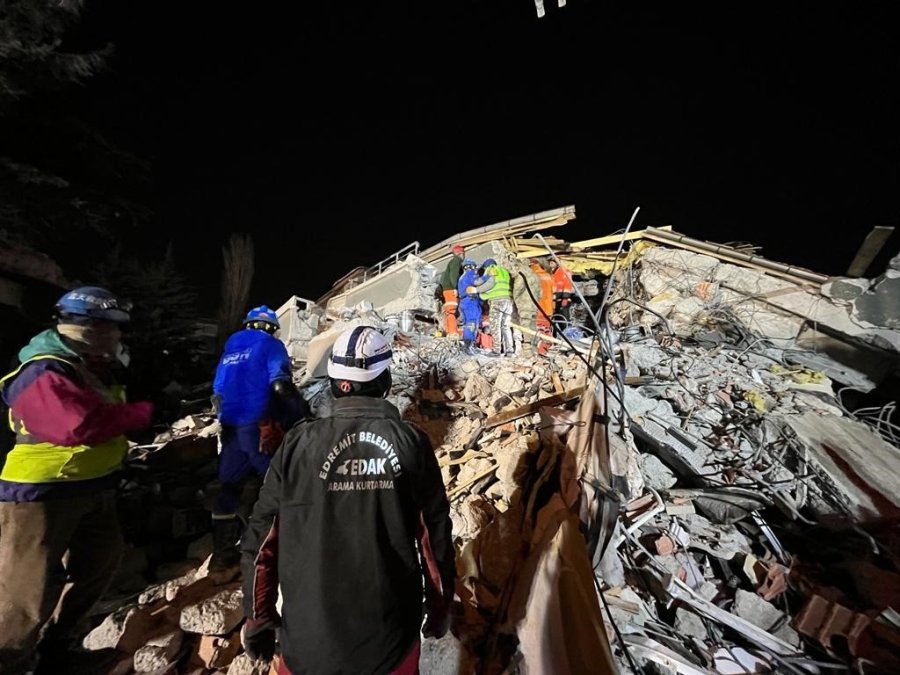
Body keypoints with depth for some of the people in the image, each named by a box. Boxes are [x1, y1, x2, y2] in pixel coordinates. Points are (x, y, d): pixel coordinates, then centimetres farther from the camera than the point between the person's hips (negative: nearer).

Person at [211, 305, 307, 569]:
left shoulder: (230, 346, 18)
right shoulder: (270, 344, -1)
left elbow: (218, 390, 20)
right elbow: (280, 385, -16)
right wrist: (302, 416, -10)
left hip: (230, 427, 7)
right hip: (260, 426, -7)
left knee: (229, 485, 15)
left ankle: (222, 551, 24)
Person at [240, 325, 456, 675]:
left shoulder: (299, 443, -14)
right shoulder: (412, 442, -13)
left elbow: (263, 536, -7)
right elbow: (435, 534, -7)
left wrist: (258, 617, 8)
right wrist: (440, 607, 8)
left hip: (311, 638, 0)